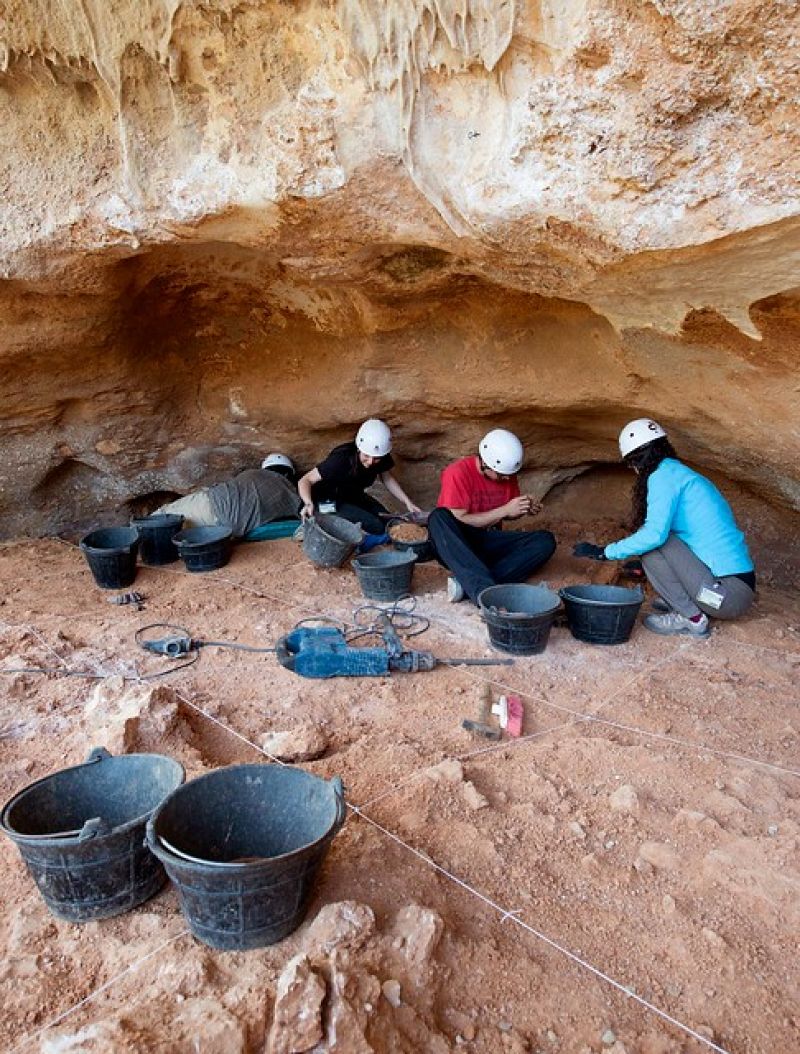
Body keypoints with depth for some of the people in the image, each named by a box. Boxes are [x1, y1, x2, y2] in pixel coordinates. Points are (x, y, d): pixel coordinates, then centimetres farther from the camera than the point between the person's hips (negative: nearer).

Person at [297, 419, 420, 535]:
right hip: (331, 501, -7)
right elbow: (305, 481, -30)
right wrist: (309, 504, -50)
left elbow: (387, 478, 5)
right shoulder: (341, 459, -33)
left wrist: (408, 502, -4)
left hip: (354, 496, 7)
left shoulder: (382, 457, -17)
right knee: (377, 527, -21)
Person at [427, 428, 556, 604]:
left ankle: (466, 584, -33)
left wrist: (524, 508, -7)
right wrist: (504, 510, -20)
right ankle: (483, 590, -49)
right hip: (456, 547, -5)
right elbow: (459, 520, -18)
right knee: (438, 517, -36)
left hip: (489, 542, 5)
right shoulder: (457, 473, -15)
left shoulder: (507, 473, 3)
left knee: (546, 541, -17)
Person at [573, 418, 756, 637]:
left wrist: (605, 552, -12)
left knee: (652, 544, -11)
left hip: (729, 595, -9)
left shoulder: (663, 474, -10)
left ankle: (692, 618, -6)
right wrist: (646, 565, 39)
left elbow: (655, 533, -23)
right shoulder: (685, 474, 18)